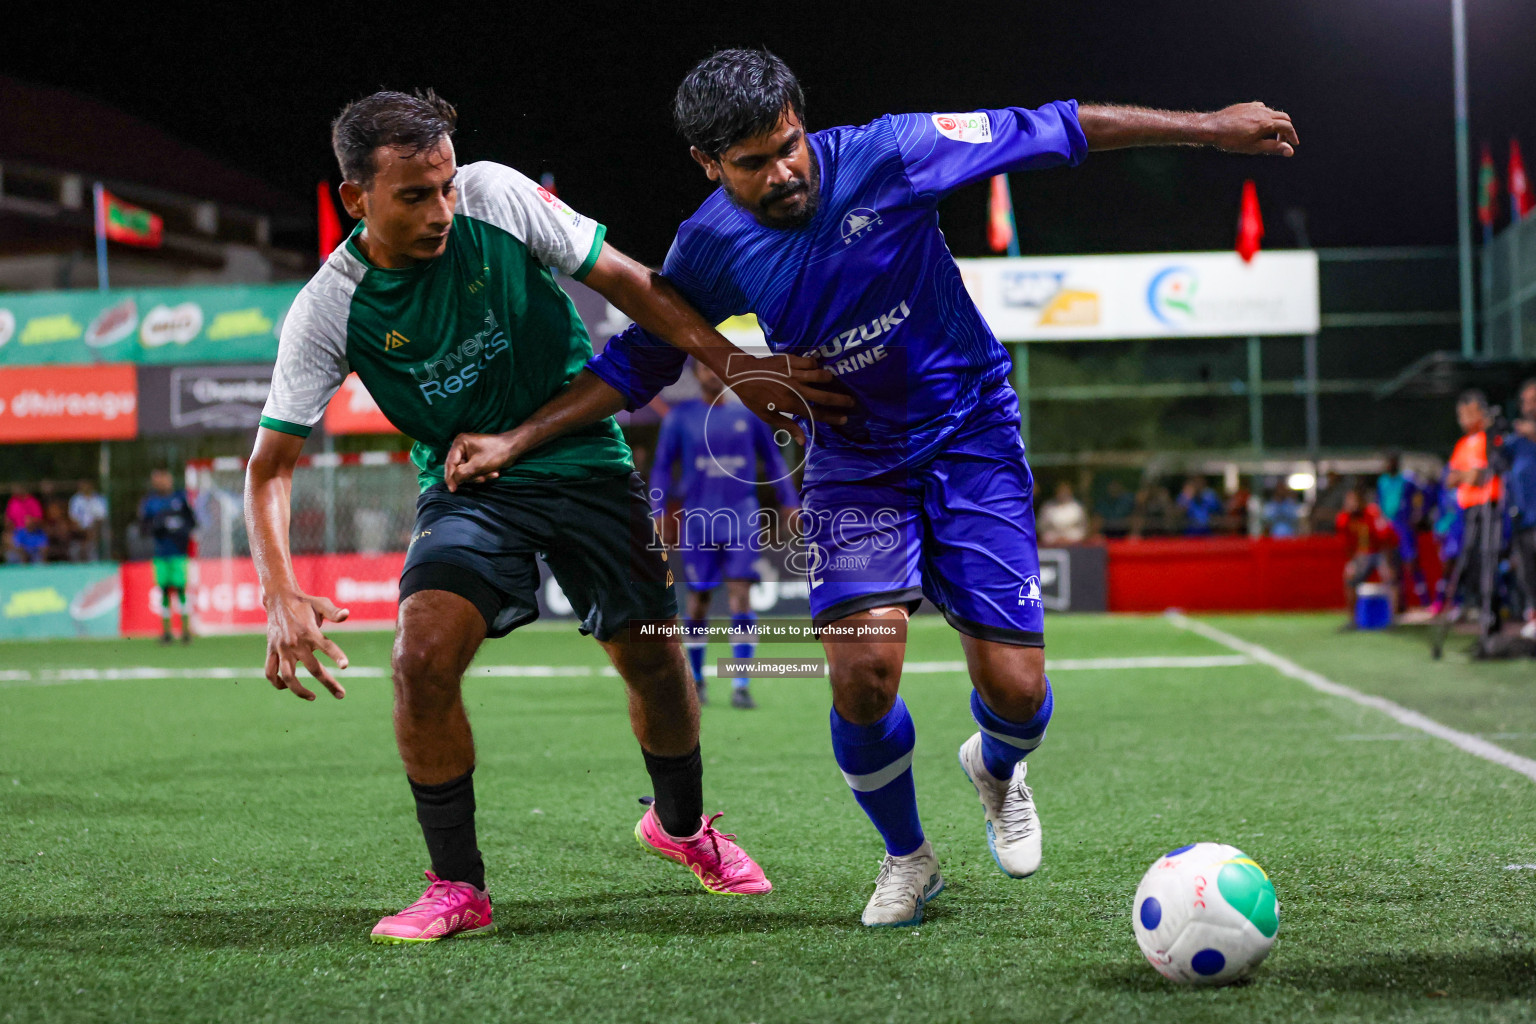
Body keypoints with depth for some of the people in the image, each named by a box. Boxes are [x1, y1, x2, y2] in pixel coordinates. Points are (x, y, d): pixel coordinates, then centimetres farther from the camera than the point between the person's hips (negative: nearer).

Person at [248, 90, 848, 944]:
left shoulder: (496, 196, -16)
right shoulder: (329, 311, -15)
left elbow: (625, 280, -7)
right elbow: (271, 463, -12)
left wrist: (734, 364, -15)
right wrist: (284, 597, -26)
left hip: (586, 462, 1)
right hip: (467, 485, -1)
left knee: (654, 662, 4)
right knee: (423, 657, -23)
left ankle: (682, 824, 37)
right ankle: (458, 889, -5)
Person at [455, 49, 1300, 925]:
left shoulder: (886, 157, -19)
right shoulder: (710, 250, -11)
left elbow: (1055, 131, -13)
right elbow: (633, 367, 3)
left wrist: (1212, 127, -9)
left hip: (972, 434, -1)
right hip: (853, 462, 1)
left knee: (1013, 688, -9)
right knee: (863, 669, -20)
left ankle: (998, 772, 32)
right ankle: (907, 857, 10)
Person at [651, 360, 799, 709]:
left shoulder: (748, 414, 7)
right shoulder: (680, 416, 4)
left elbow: (772, 459, 16)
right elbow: (662, 466, 7)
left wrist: (789, 503, 12)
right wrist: (659, 512, -1)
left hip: (742, 518, 0)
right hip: (697, 520, 0)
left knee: (741, 595, -11)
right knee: (698, 600, 2)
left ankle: (741, 685, -10)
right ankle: (695, 680, 20)